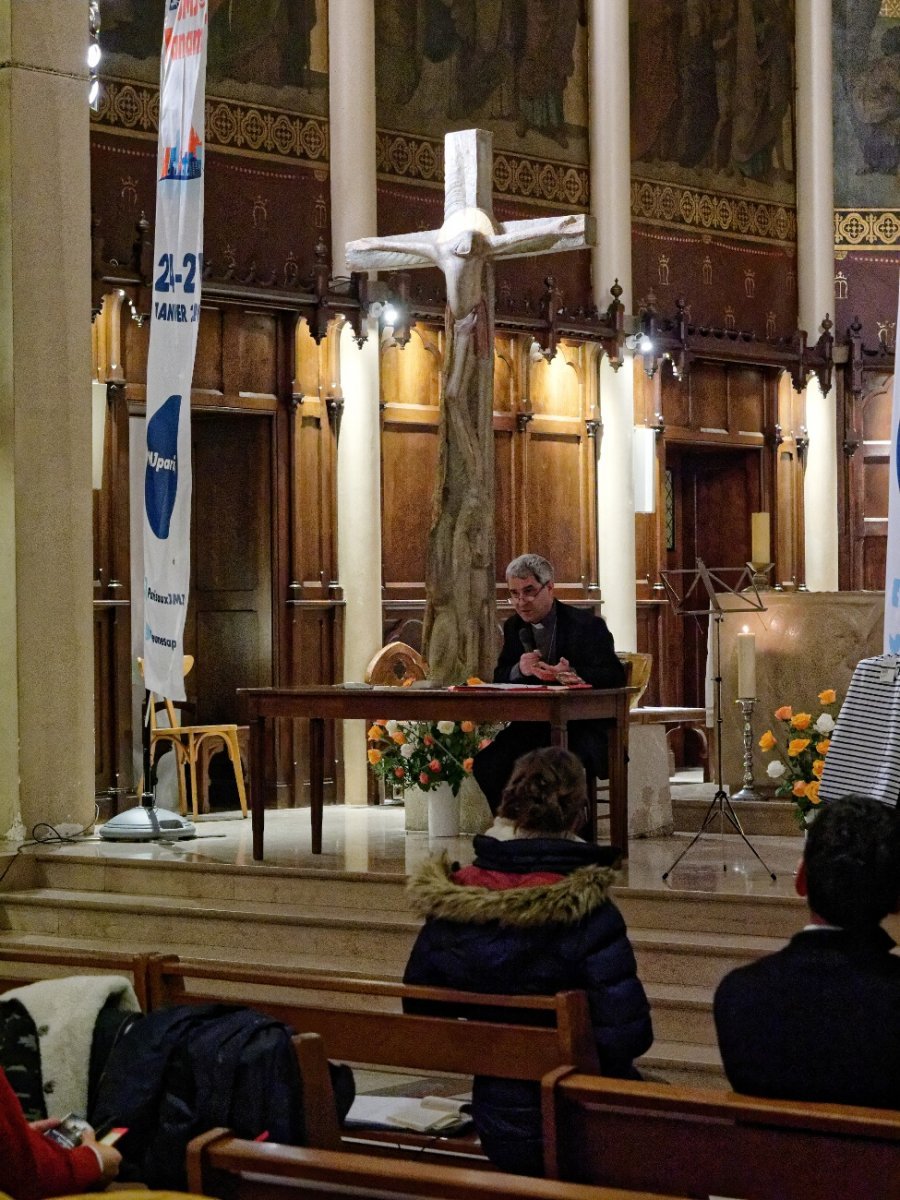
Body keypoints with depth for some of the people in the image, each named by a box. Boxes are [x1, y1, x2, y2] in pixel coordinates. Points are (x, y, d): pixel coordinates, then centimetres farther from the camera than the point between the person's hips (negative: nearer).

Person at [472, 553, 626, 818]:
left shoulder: (586, 624, -6)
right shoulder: (514, 627, 11)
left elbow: (614, 677, -15)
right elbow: (499, 678, 6)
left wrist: (574, 675, -35)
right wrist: (520, 670, -19)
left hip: (582, 727, -5)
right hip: (531, 727, 5)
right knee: (486, 764, -19)